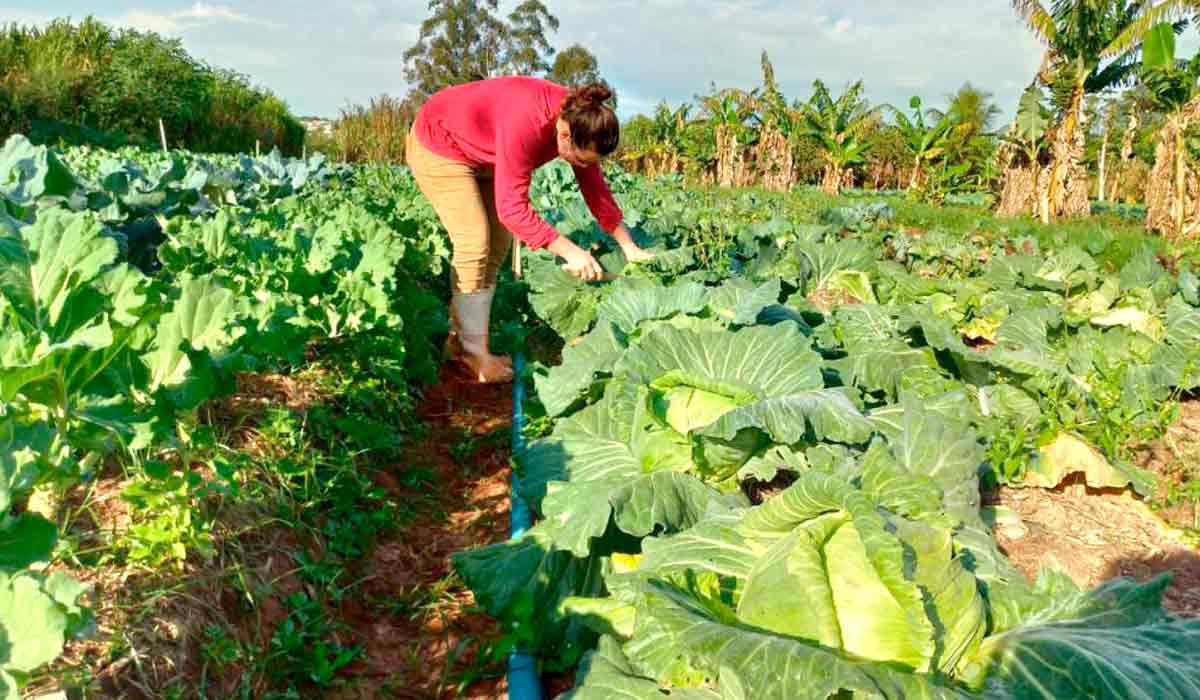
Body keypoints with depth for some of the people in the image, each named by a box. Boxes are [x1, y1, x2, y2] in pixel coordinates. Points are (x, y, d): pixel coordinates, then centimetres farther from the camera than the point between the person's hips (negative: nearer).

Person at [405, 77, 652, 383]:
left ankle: (460, 337, 13)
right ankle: (475, 354, -8)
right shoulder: (526, 126, -41)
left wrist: (629, 246, -7)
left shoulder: (579, 119, -16)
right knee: (475, 243, -16)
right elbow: (512, 208, -39)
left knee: (498, 245, 4)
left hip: (481, 155, 9)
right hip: (438, 147, -8)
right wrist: (570, 251, -40)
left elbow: (595, 188, -5)